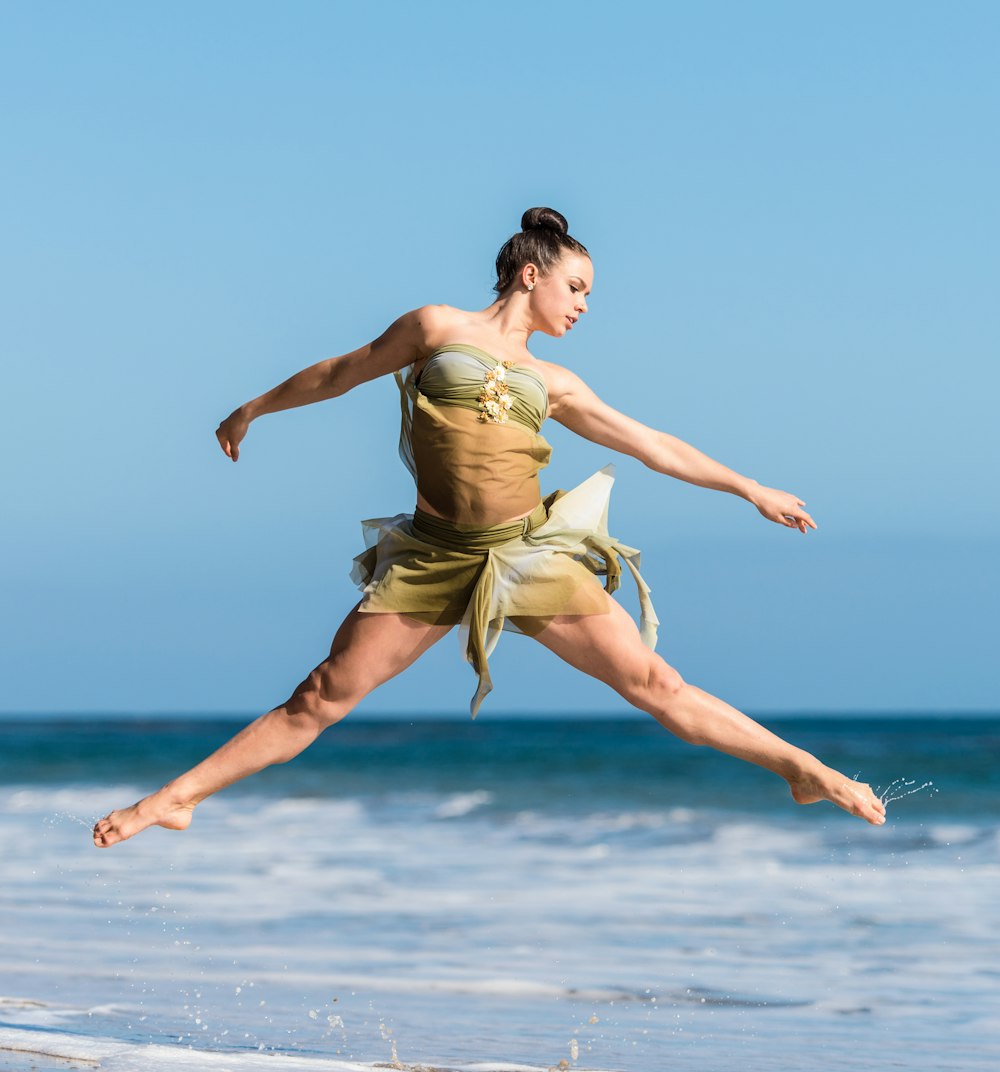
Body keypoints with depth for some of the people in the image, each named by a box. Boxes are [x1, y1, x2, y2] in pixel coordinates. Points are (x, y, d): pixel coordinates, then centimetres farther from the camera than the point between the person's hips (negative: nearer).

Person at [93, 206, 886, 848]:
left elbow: (650, 444, 22)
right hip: (435, 556, -2)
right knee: (324, 697, -5)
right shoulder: (437, 328, 7)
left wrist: (749, 488, 23)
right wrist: (252, 411, 29)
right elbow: (340, 374, 19)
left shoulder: (552, 382, 16)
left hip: (531, 553, 2)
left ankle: (804, 770, 1)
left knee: (652, 682, -2)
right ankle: (177, 798, 1)